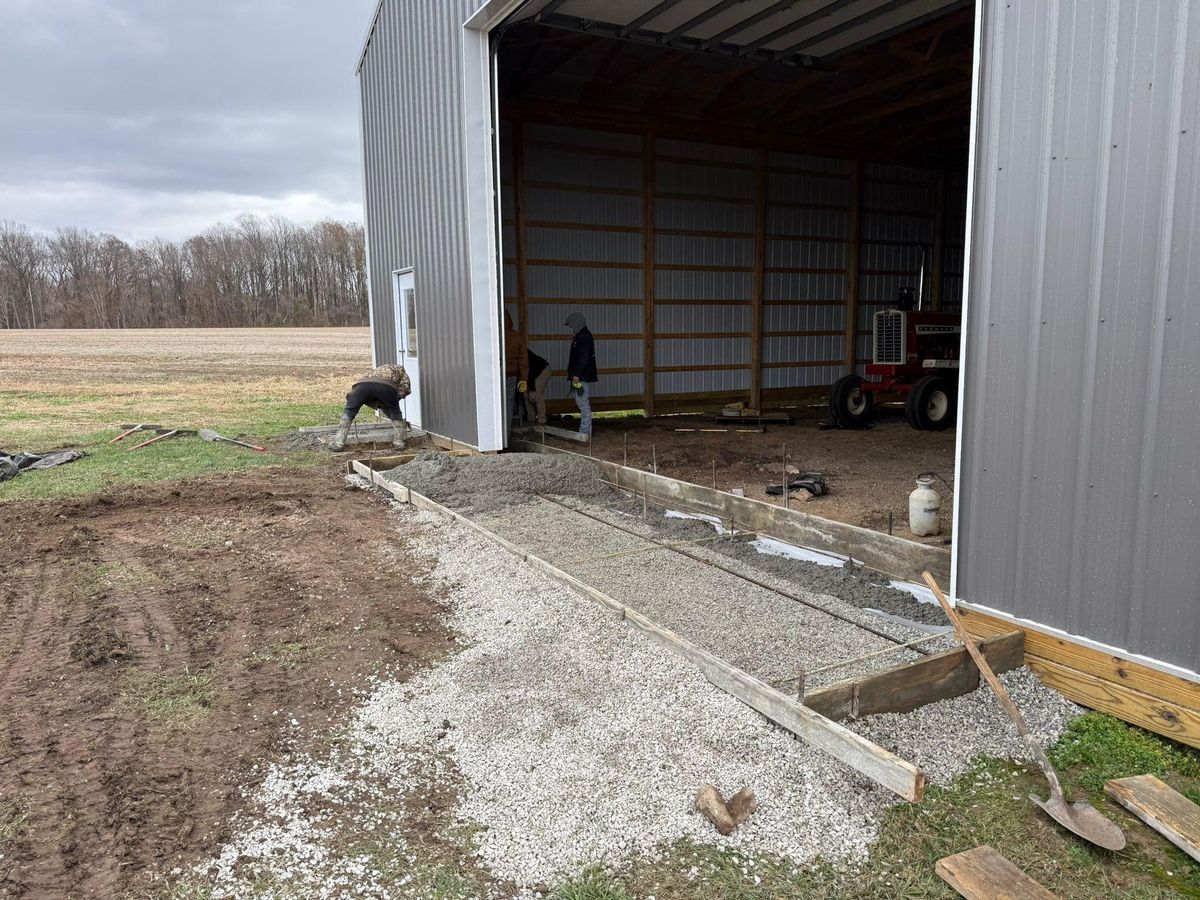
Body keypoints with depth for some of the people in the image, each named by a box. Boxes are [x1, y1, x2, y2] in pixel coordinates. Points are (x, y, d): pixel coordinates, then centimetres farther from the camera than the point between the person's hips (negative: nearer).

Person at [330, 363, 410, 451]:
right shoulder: (400, 369, 37)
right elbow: (405, 388, 16)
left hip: (362, 384, 3)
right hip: (386, 386, -3)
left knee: (348, 413, 20)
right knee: (395, 413, 22)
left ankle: (338, 443, 13)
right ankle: (398, 442, 16)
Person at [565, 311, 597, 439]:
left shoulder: (584, 337, -13)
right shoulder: (580, 336, 19)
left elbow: (584, 358, -21)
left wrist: (577, 375, -23)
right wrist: (574, 374, 20)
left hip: (582, 377, -11)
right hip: (581, 376, 11)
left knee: (583, 404, -8)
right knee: (584, 405, 12)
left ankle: (585, 432, -6)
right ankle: (586, 432, 17)